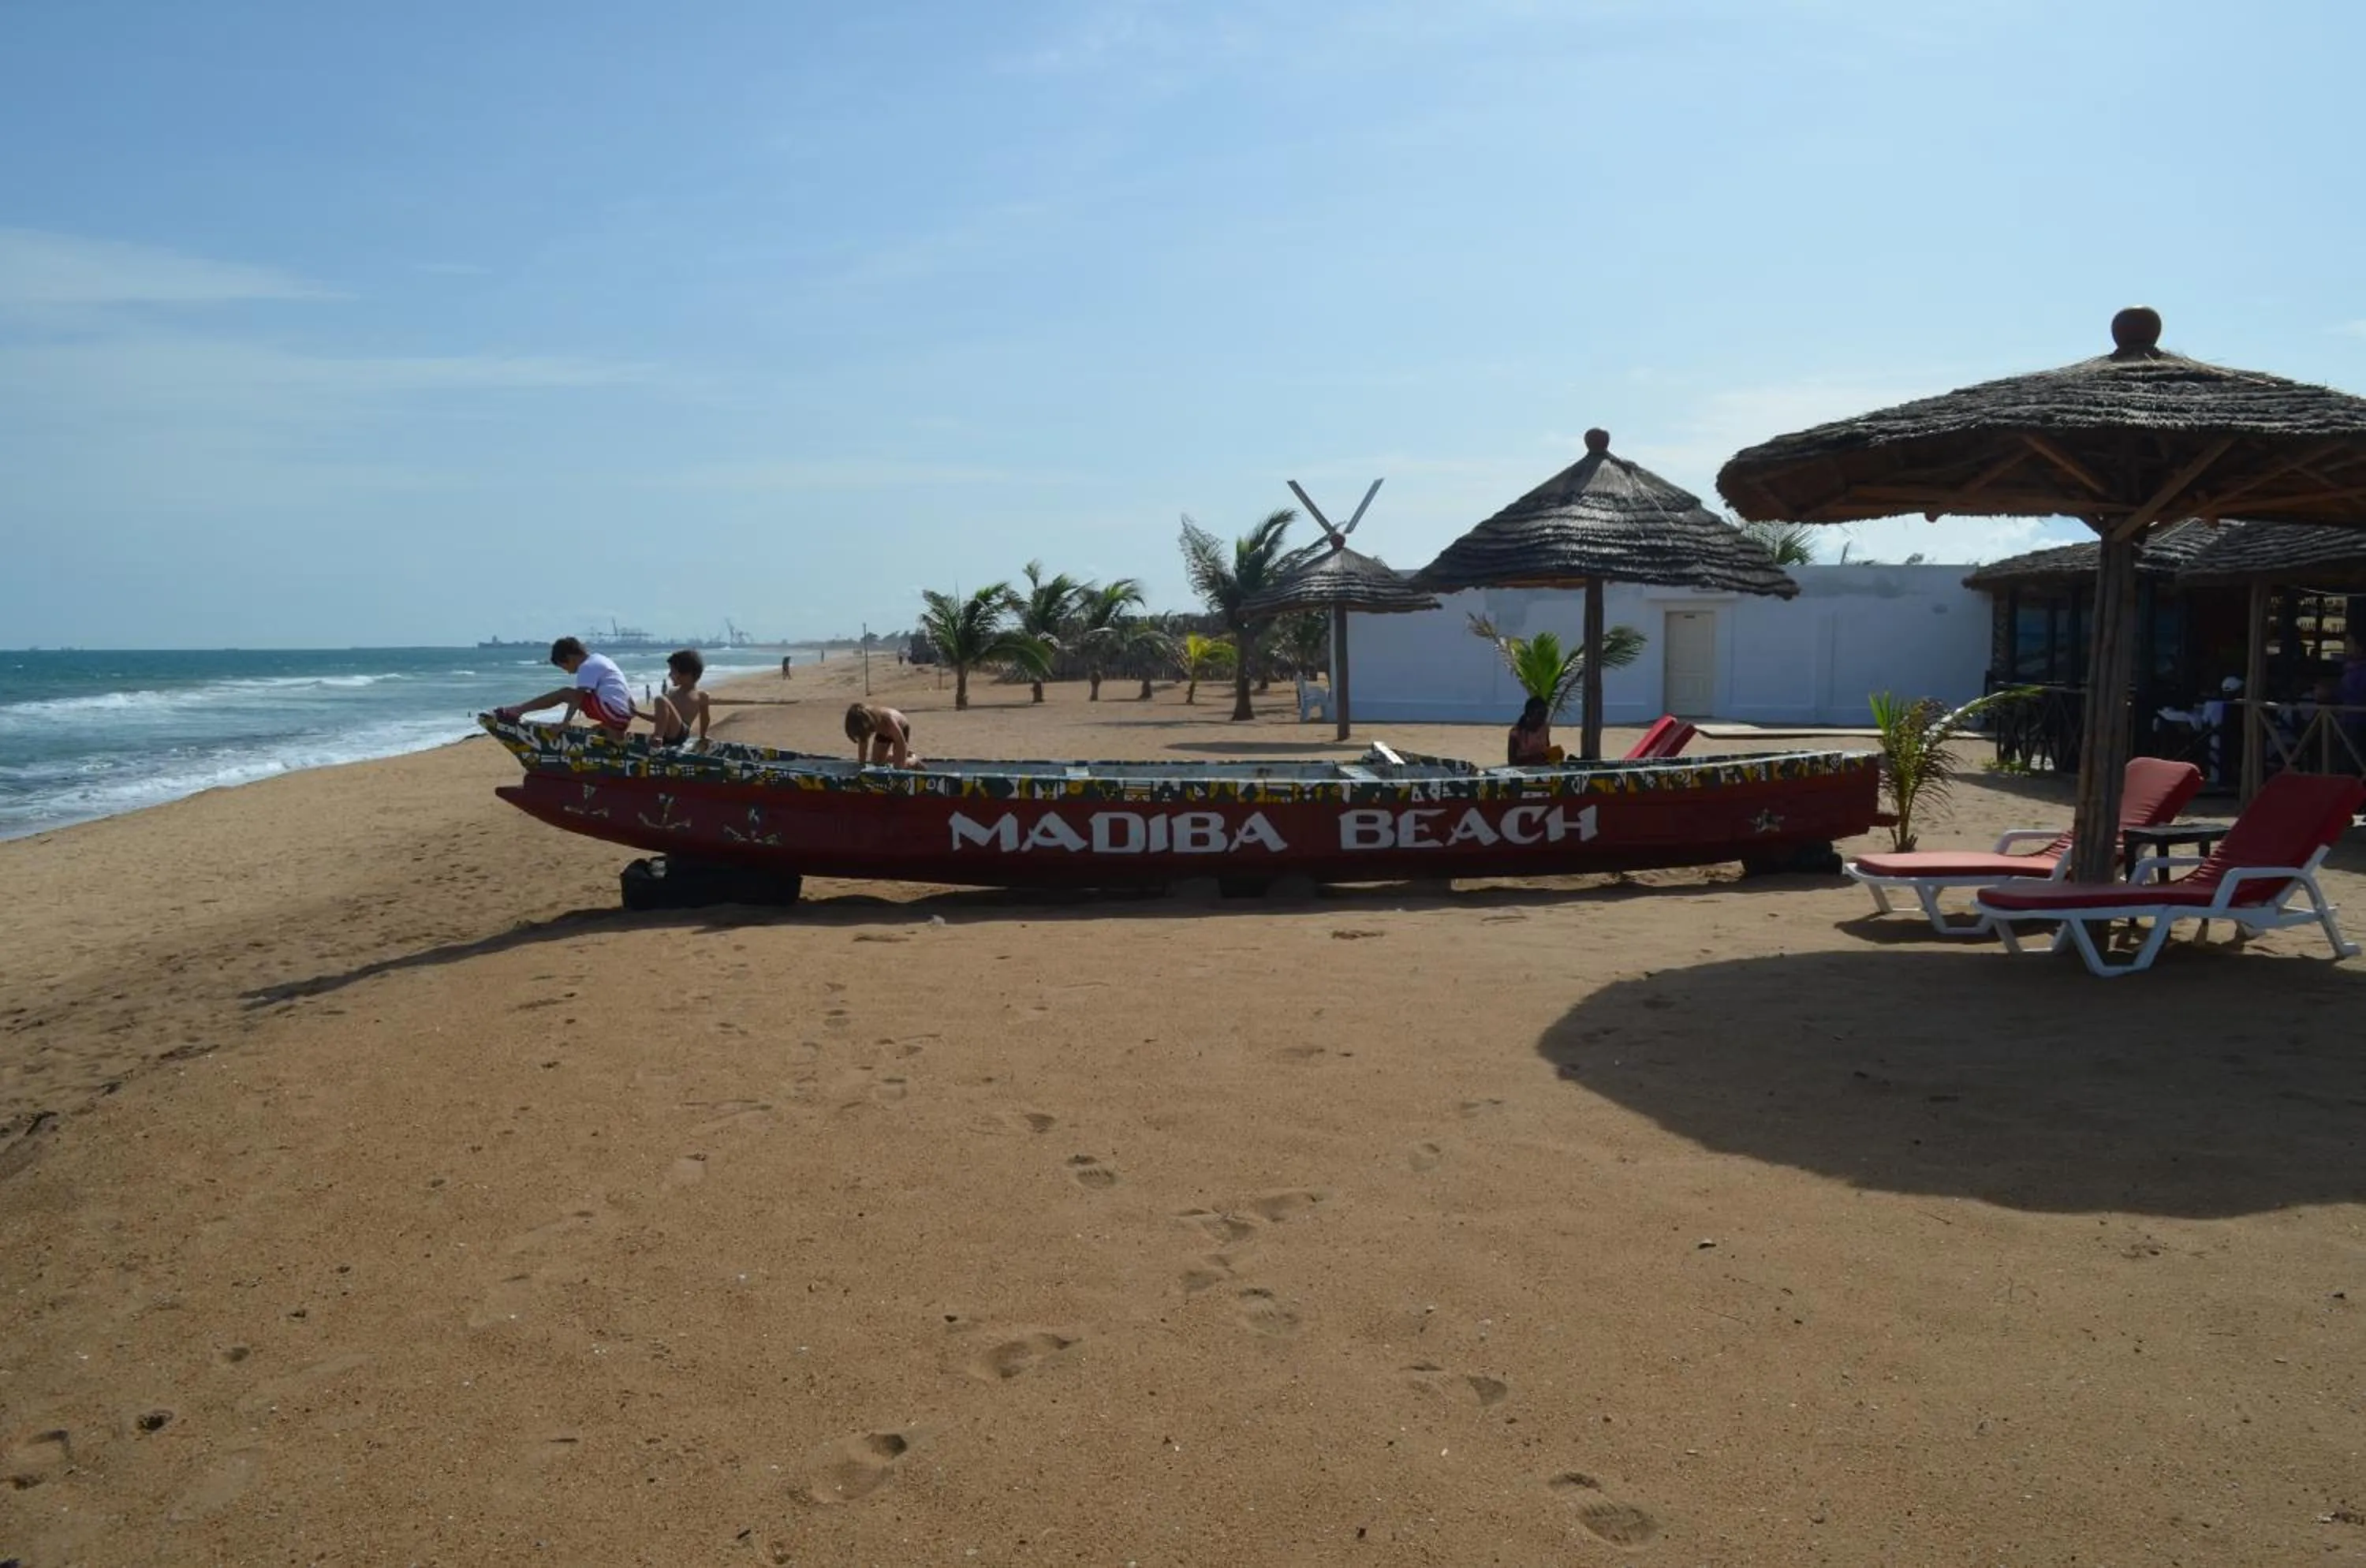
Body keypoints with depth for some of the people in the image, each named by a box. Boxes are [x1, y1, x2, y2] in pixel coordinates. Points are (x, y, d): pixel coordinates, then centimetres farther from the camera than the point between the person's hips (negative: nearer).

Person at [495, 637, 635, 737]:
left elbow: (578, 697, -15)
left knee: (564, 694, 0)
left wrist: (565, 723, -17)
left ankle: (517, 710, 5)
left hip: (611, 710, -9)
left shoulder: (587, 666, -4)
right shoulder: (600, 659, 25)